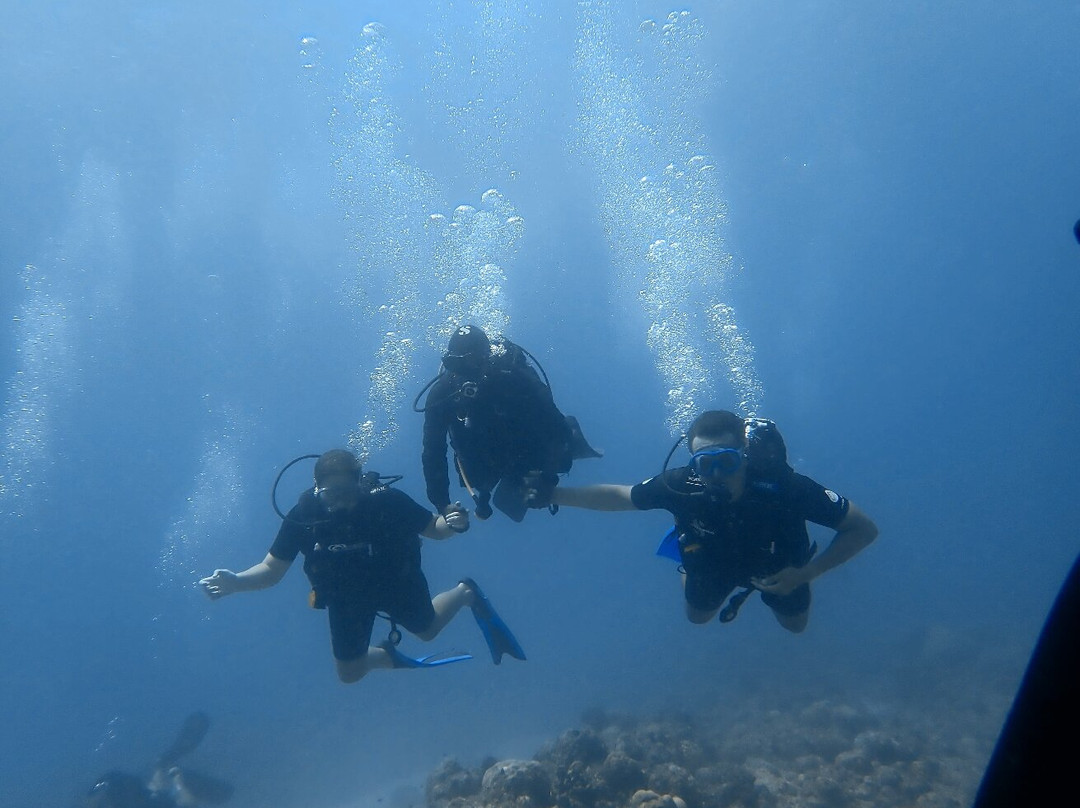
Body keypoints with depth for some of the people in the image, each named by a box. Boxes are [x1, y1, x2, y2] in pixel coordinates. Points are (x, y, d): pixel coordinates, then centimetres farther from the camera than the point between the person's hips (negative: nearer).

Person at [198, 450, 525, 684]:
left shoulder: (387, 500, -34)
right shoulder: (303, 515, -30)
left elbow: (432, 527, -20)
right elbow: (271, 570, -19)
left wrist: (452, 524, -43)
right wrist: (235, 582, -38)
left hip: (396, 580, -1)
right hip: (346, 595, 2)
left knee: (427, 629, 21)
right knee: (349, 673, 10)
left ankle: (466, 594, 52)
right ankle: (389, 655, 44)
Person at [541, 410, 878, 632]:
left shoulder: (783, 486, -44)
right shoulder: (681, 485, -39)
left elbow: (865, 529, -34)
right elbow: (618, 496, -21)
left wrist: (806, 573, -41)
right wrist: (550, 494, -25)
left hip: (779, 569, -1)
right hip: (714, 562, 1)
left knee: (795, 624, 24)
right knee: (698, 615, 26)